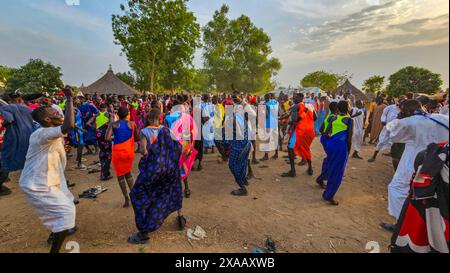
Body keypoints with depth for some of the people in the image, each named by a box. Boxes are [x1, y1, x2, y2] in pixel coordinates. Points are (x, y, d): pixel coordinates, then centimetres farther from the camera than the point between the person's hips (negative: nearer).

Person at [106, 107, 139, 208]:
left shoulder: (113, 124, -6)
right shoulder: (132, 124, -2)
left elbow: (107, 138, -17)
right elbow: (137, 138, 3)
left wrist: (114, 138, 4)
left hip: (118, 151, -2)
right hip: (129, 151, 2)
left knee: (120, 175, 12)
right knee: (128, 173, 22)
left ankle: (127, 199, 10)